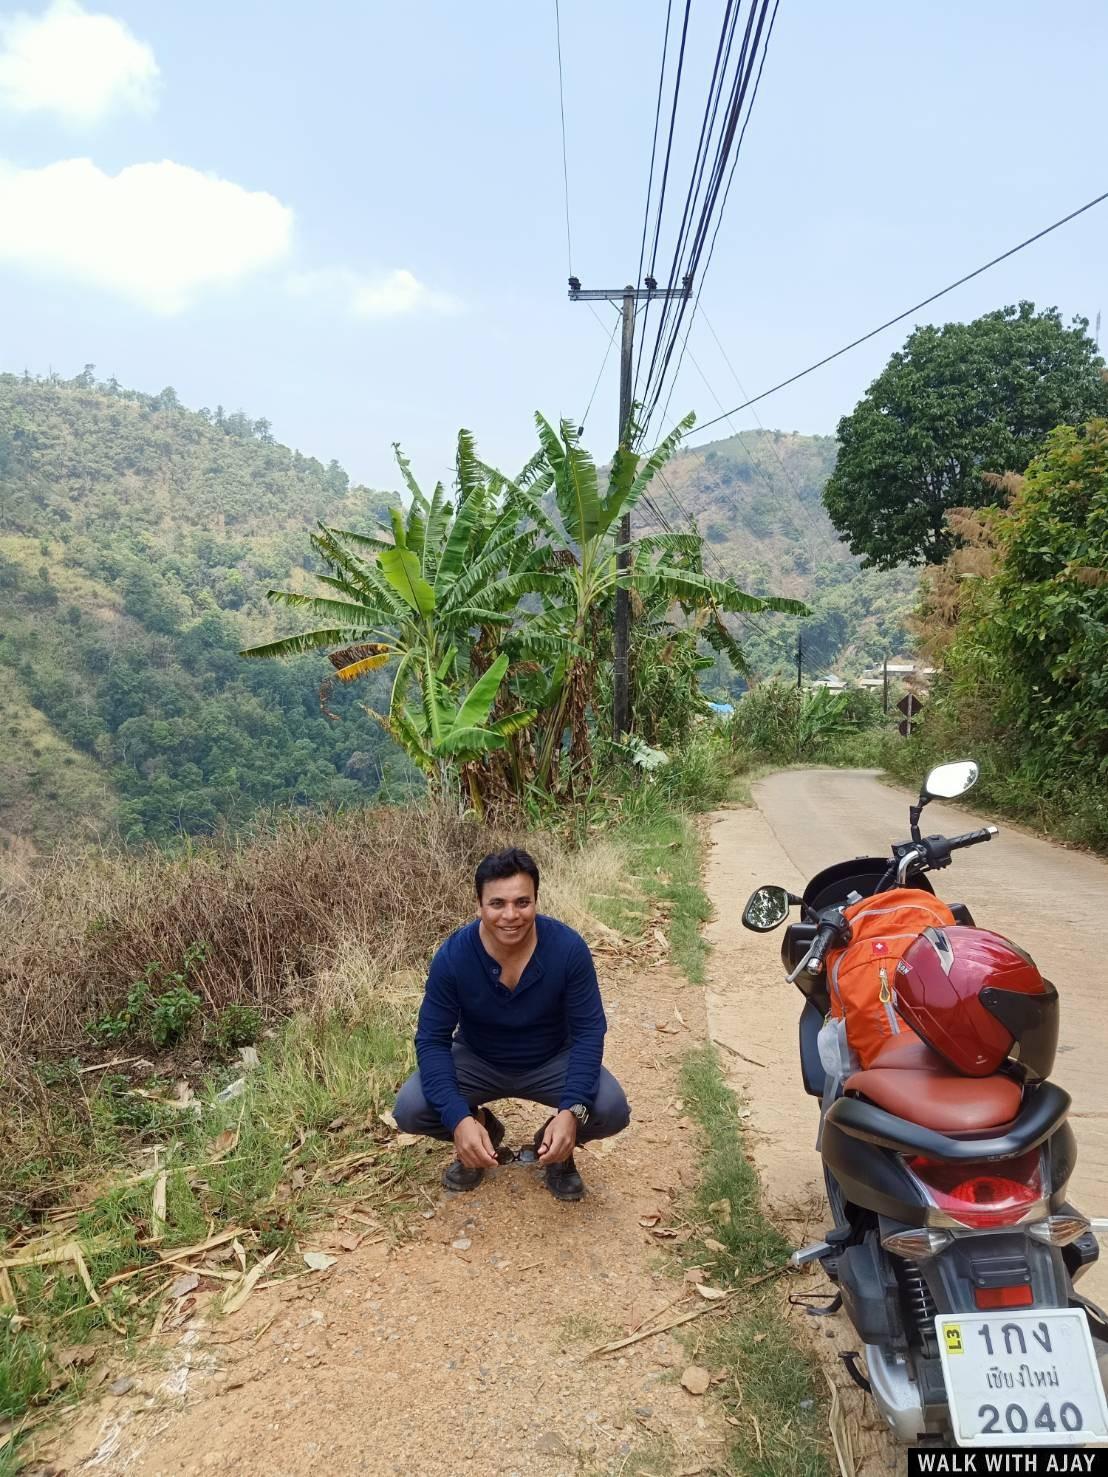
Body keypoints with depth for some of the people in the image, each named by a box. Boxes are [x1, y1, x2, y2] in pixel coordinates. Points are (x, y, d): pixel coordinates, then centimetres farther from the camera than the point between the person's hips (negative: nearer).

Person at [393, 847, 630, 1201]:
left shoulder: (568, 948, -26)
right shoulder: (453, 957, -26)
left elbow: (588, 1032, -21)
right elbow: (433, 1040, -21)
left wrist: (572, 1111, -36)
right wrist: (458, 1119, -37)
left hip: (551, 1061, 0)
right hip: (476, 1061, 1)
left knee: (612, 1110, -26)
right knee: (409, 1111, -24)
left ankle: (555, 1145, 8)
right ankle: (483, 1130, 9)